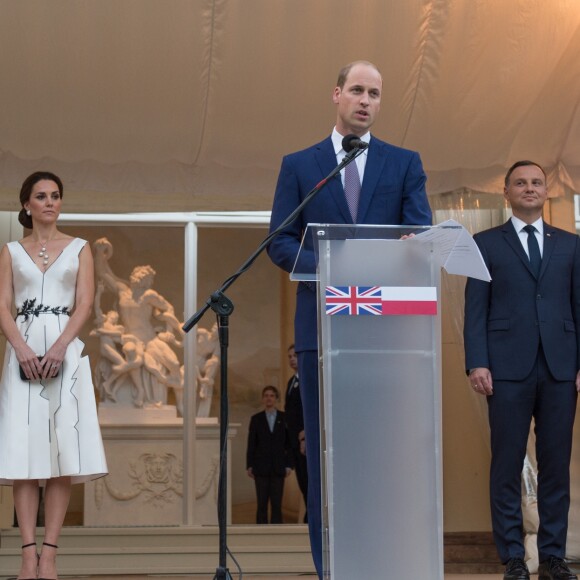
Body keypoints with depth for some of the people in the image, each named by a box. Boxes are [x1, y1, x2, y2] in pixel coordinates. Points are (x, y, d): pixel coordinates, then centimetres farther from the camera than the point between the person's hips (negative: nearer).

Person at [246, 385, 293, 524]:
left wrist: (289, 464, -1)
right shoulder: (256, 419, 9)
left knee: (277, 504, -3)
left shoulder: (284, 418, 8)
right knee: (262, 504, -1)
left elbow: (289, 443, 6)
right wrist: (249, 465, 0)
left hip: (278, 467, 0)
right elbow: (251, 444, 7)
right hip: (261, 467, 0)